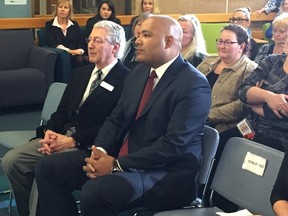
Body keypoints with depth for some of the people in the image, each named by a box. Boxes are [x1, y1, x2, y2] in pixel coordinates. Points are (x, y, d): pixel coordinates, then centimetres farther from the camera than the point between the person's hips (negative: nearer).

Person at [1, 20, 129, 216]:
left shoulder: (125, 80, -8)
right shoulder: (81, 73, 19)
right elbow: (62, 110, 17)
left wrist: (73, 141, -19)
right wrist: (49, 132, -5)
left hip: (88, 145, -8)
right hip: (60, 136, 8)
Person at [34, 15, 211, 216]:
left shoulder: (194, 84, -15)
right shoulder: (139, 72, 11)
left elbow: (174, 145, -22)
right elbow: (116, 119, 12)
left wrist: (117, 165, -22)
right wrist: (99, 151, -8)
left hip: (164, 172, -8)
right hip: (119, 156, 8)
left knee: (95, 191, -33)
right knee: (48, 167, -1)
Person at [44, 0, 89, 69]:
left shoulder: (75, 24, 18)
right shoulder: (49, 25, 8)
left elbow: (81, 42, 9)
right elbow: (52, 44, -5)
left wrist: (80, 51, -15)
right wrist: (70, 51, -17)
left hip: (77, 54, 3)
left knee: (88, 59, -32)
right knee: (79, 59, -35)